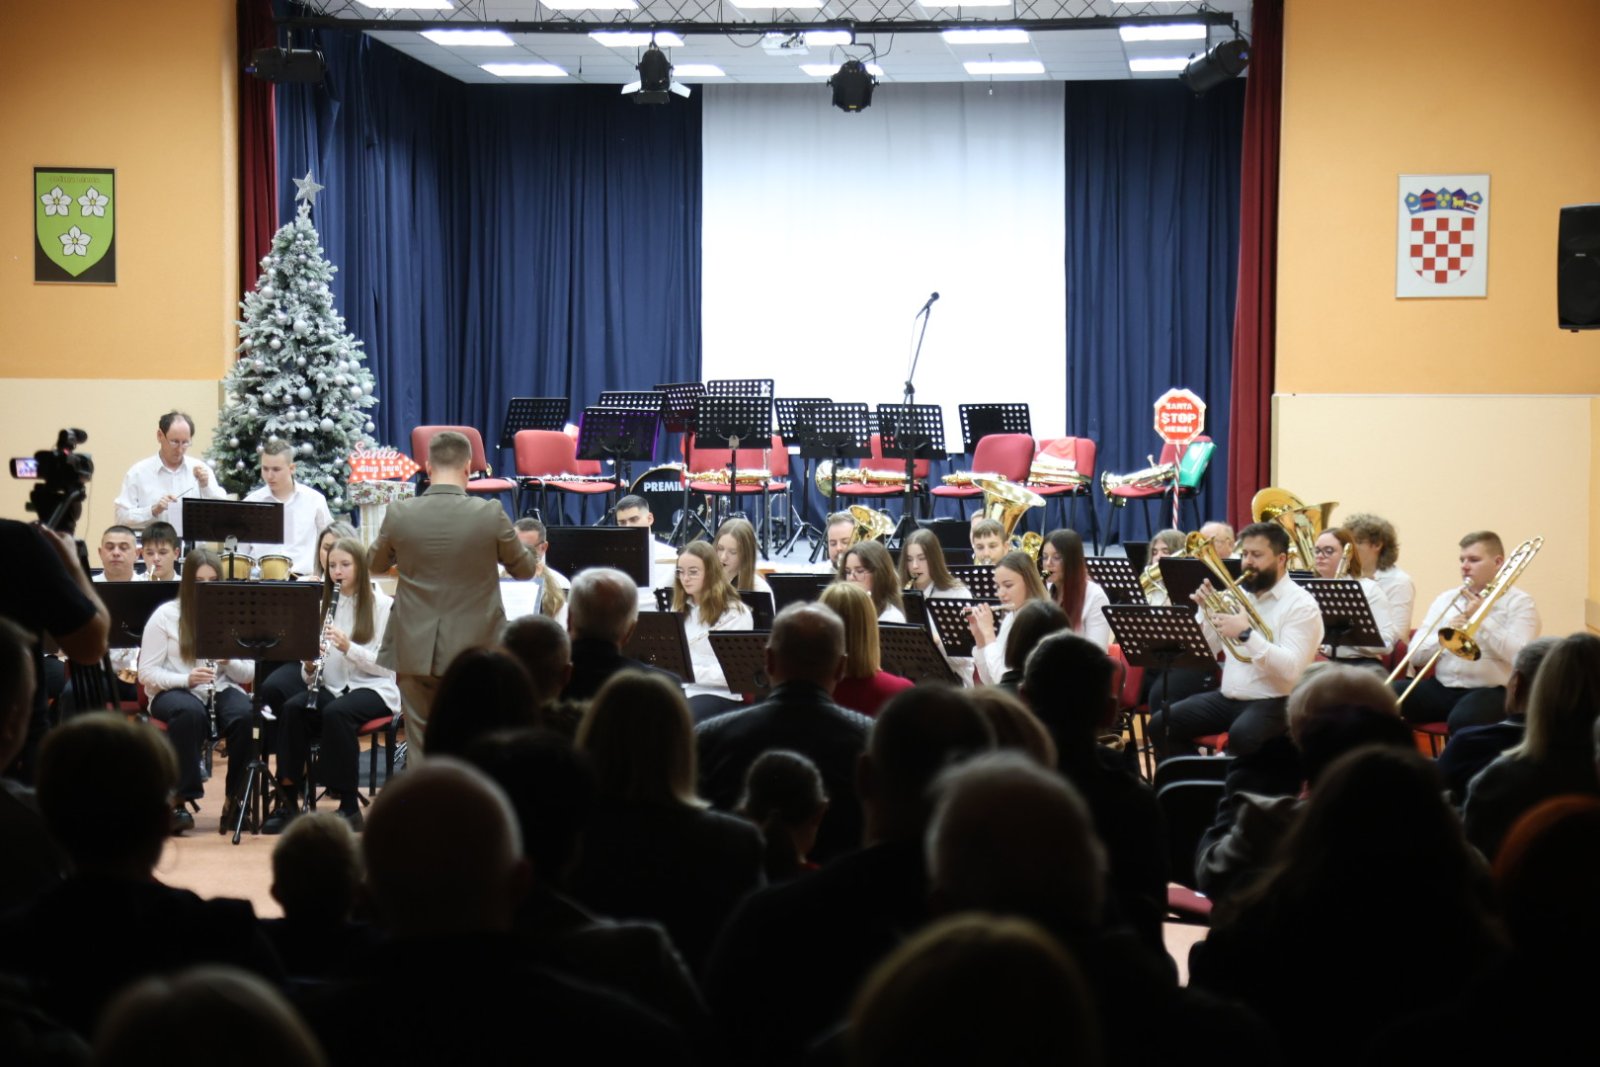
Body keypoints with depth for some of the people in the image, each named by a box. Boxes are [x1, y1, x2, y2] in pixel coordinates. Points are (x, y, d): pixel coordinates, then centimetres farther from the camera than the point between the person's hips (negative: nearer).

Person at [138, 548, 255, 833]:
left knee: (246, 716, -32)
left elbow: (250, 674, 7)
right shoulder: (166, 616, 0)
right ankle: (179, 801, -28)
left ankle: (235, 799, -16)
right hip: (174, 692, -2)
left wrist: (228, 661, -15)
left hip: (221, 690, 2)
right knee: (190, 712, -39)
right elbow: (147, 673, -5)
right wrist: (187, 679, -21)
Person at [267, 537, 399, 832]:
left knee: (336, 712, -35)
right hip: (332, 687, 4)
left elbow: (386, 664, -9)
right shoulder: (325, 605, 12)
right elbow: (313, 674, 10)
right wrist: (310, 665, -14)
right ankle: (287, 801, -21)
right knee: (292, 709, -26)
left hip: (373, 689, -4)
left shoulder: (382, 605, -2)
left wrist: (348, 647, -22)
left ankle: (349, 805, -24)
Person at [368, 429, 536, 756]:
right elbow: (525, 569, 3)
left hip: (415, 652, 1)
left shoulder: (399, 514, -8)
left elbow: (375, 564, 12)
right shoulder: (490, 514, -12)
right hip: (472, 651, -1)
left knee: (420, 751, 9)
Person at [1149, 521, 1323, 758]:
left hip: (1273, 703, -7)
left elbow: (1291, 670, -22)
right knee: (1161, 724, -7)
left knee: (1241, 736, -38)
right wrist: (1206, 611, -3)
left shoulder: (1301, 605, -8)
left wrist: (1246, 634, -28)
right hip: (1227, 697, 7)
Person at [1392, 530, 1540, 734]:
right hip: (1442, 688, 5)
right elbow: (1415, 656, 9)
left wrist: (1482, 618, -12)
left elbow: (1520, 657, -14)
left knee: (1462, 720, -39)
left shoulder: (1519, 603, 3)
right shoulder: (1445, 599, 16)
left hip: (1490, 691, -5)